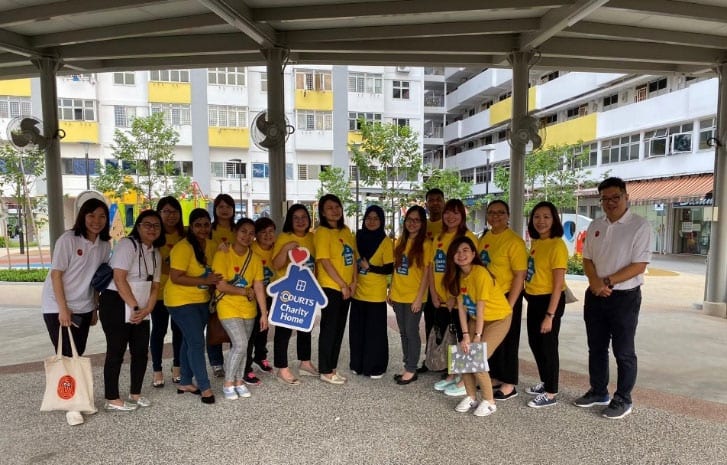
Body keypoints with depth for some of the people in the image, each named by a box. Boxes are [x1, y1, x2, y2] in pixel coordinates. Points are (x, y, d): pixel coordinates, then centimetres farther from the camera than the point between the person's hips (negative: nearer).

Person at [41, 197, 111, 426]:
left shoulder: (104, 245, 0)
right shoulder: (68, 239, -15)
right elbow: (56, 274, -14)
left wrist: (95, 308, 8)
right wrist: (63, 309, -16)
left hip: (83, 308, 5)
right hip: (57, 307, -5)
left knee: (78, 355, 9)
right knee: (65, 356, -3)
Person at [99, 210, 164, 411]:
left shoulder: (155, 253, 10)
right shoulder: (127, 244, -12)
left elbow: (155, 286, 10)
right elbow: (119, 279, -19)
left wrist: (147, 309, -5)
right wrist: (135, 307, -16)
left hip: (140, 310, 7)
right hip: (116, 305, -7)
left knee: (141, 351, 9)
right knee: (116, 352, -1)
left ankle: (135, 394, 24)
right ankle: (112, 400, 10)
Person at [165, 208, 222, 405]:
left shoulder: (211, 245, 2)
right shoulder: (183, 248, -20)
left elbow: (216, 268, 18)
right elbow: (175, 278, -24)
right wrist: (204, 280, -27)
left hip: (201, 301, 8)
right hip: (181, 301, -7)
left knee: (189, 341, 16)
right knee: (197, 342, -8)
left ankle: (185, 383, 29)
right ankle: (205, 387, 2)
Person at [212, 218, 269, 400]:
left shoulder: (255, 258, -2)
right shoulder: (222, 255, -15)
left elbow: (259, 288, -3)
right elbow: (221, 286, -19)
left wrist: (264, 313, -6)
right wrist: (245, 291, -11)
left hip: (248, 309, 5)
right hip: (228, 308, -5)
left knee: (242, 346, 11)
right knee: (240, 344, -14)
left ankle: (239, 381, 28)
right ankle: (228, 383, 6)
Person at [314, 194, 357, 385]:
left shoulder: (346, 230, 11)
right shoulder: (322, 232, -11)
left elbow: (353, 257, 12)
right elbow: (325, 262, -17)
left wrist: (353, 282, 1)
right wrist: (342, 285, -15)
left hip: (346, 288, 7)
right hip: (330, 288, -7)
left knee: (339, 329, 14)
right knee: (329, 329, 2)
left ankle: (332, 368, 26)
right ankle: (325, 372, 14)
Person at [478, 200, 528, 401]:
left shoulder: (514, 241, -14)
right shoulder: (484, 238, 7)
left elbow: (520, 276, -17)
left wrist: (509, 305, -18)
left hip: (506, 298, -7)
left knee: (506, 342, 5)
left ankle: (509, 385, 19)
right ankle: (495, 378, 32)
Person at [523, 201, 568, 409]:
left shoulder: (557, 245, -17)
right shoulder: (535, 242, 8)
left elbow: (558, 284, -19)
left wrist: (550, 315, -20)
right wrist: (529, 295, 12)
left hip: (548, 300, -8)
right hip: (533, 299, 8)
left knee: (547, 346, 3)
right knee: (535, 343, 19)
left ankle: (551, 394, 19)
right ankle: (545, 382, 38)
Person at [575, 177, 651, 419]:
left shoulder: (640, 226, -10)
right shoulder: (595, 226, 7)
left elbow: (639, 265, -16)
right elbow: (587, 259, 7)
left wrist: (607, 282, -18)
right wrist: (595, 282, -11)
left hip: (625, 297, -6)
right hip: (595, 296, 6)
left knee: (623, 351, 6)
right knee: (596, 348, 16)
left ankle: (622, 400, 21)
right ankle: (598, 392, 32)